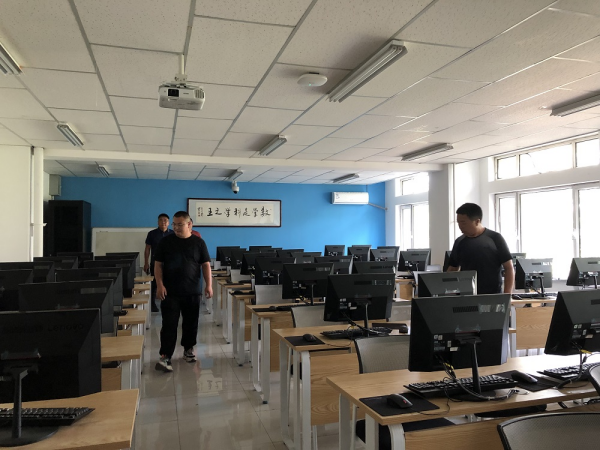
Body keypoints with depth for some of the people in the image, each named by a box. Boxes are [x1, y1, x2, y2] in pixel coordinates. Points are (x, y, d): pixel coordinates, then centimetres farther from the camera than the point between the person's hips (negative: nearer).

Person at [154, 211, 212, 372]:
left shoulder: (198, 242, 3)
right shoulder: (165, 242, 2)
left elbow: (206, 265, 3)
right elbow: (158, 264, 1)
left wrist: (208, 285, -7)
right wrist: (160, 285, -10)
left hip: (192, 292, 1)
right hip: (170, 292, -1)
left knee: (191, 322, 12)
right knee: (169, 324, -5)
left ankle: (188, 349, 31)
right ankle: (165, 357, -4)